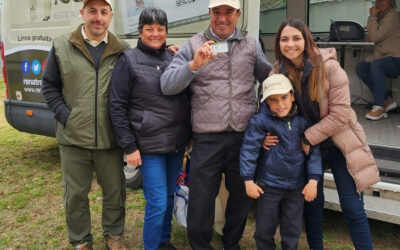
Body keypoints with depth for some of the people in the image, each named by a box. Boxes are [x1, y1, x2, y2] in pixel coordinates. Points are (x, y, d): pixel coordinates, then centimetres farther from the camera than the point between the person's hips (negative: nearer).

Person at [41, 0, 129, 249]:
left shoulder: (122, 51, 0)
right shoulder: (61, 47, 2)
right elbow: (49, 86, 5)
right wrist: (64, 116, -5)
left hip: (110, 139, 0)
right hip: (73, 138, 0)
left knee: (114, 190, 13)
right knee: (75, 194, 12)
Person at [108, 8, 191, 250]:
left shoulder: (174, 58, 7)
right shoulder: (128, 60, -4)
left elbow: (188, 97, 15)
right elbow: (117, 106, -6)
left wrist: (191, 134, 10)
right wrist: (129, 146, -10)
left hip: (177, 142, 5)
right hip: (149, 145, -4)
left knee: (169, 196, 16)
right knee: (158, 202, -3)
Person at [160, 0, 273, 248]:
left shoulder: (251, 44, 8)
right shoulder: (193, 45, 0)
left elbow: (269, 76, 19)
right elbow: (167, 86, -9)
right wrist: (194, 64, -24)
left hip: (245, 135, 3)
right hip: (208, 138, -2)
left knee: (242, 196, 17)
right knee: (201, 199, 5)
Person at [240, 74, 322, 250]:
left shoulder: (302, 121, -5)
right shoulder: (260, 121, -15)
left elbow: (313, 151, -1)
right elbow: (249, 149, -12)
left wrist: (313, 180, -6)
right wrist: (249, 181, -12)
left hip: (296, 186, 2)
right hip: (268, 185, -2)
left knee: (293, 229, 16)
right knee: (265, 228, 13)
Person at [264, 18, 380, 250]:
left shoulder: (329, 67, -18)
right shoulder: (278, 72, -6)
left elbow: (340, 113, -19)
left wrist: (308, 138, -19)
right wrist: (267, 133, -15)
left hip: (338, 144, -3)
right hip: (305, 146, 4)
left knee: (352, 208, 2)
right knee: (312, 203, 16)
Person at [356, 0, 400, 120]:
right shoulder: (381, 16, 16)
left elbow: (375, 36, -20)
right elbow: (370, 38, 18)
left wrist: (372, 16, -12)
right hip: (384, 59, 10)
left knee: (376, 65, -34)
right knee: (360, 68, -5)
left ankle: (379, 107, -29)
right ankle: (387, 100, -3)